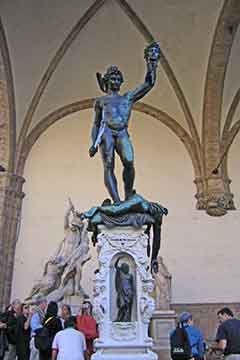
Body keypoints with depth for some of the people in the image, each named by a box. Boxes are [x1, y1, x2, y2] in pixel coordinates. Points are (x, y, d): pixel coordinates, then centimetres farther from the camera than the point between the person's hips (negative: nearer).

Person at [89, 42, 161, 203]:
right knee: (109, 166, -15)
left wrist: (151, 64, 23)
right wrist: (94, 143, 8)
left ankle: (128, 198, -17)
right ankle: (117, 201, -20)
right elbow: (96, 124, 20)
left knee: (129, 162, -22)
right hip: (106, 132, -1)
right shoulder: (101, 101, 24)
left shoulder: (128, 97, 27)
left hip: (123, 133, 1)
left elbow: (149, 84, 25)